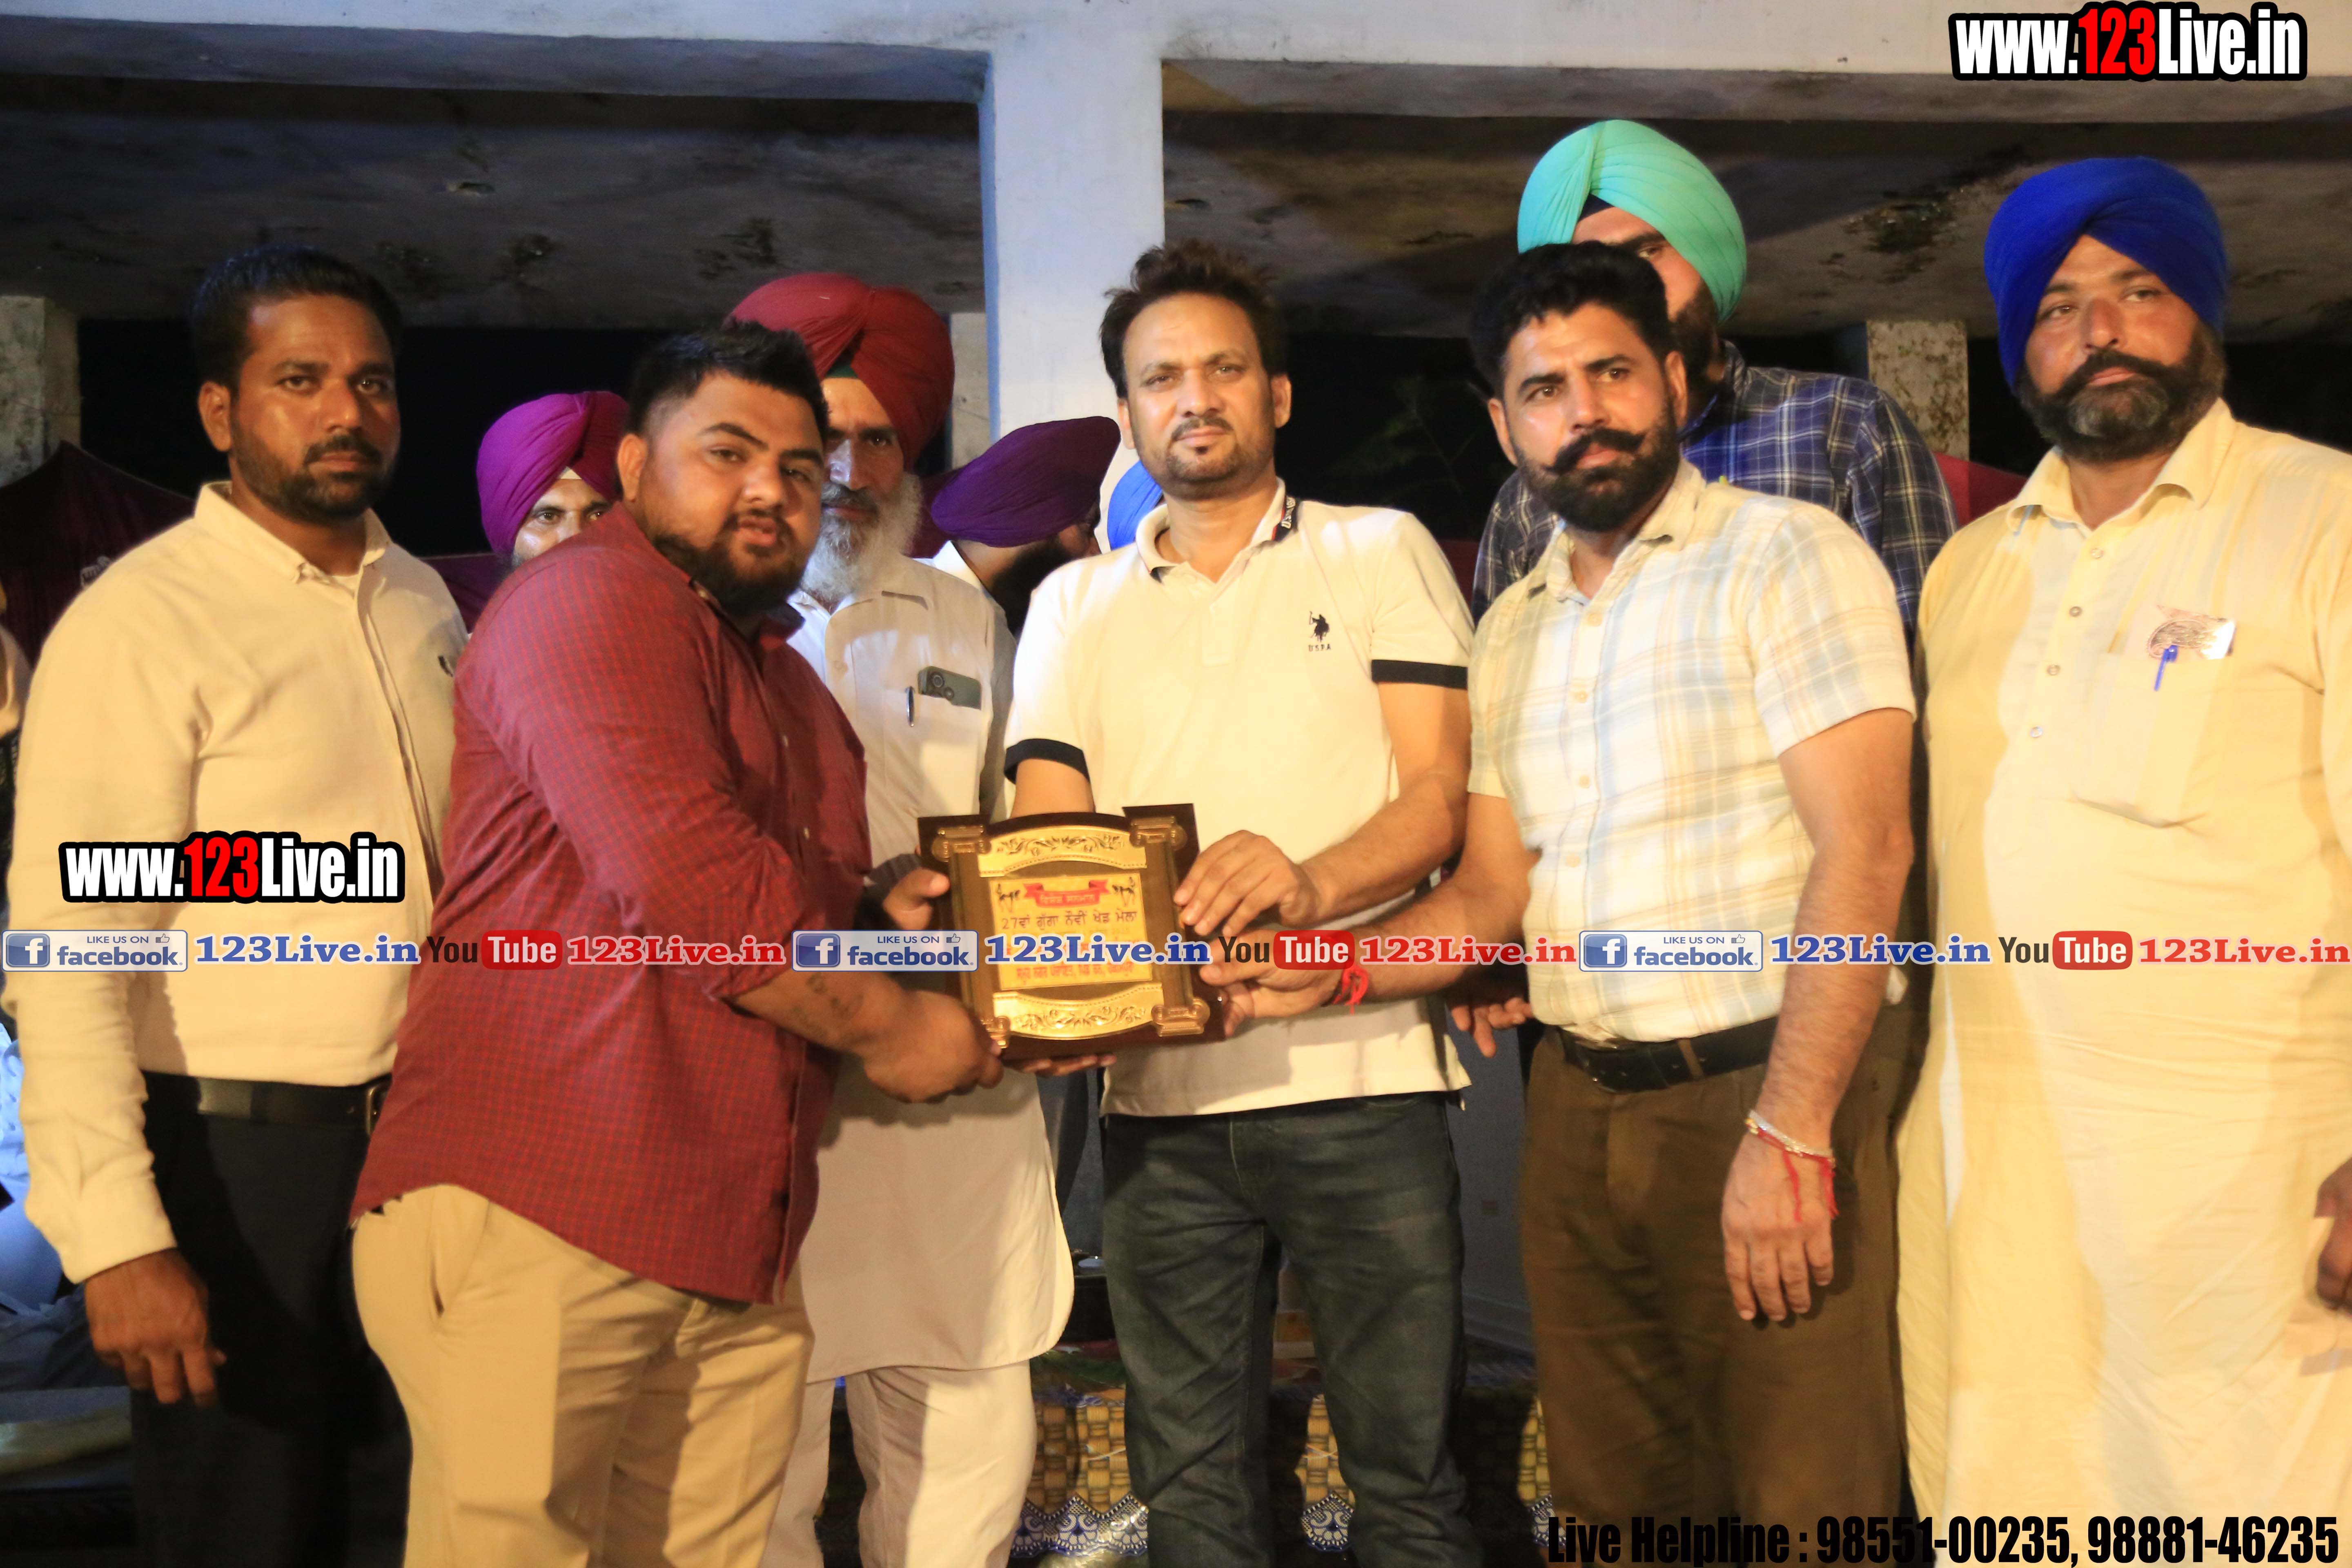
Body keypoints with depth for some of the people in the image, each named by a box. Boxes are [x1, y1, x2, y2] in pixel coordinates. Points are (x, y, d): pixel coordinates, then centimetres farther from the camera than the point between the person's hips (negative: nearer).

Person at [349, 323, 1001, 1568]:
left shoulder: (786, 683, 23)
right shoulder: (590, 599, -7)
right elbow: (689, 883, -20)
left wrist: (881, 920, 9)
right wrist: (892, 1025, -6)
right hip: (533, 1225, -8)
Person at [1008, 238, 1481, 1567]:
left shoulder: (1382, 553, 7)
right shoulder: (1076, 606, 15)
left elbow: (1439, 797, -3)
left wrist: (1311, 882, -24)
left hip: (1359, 1073, -2)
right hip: (1157, 1096, 3)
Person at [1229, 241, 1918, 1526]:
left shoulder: (1786, 556, -5)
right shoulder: (1511, 632, 14)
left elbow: (1864, 846, -15)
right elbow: (1492, 890, 11)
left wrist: (1789, 1133, -22)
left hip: (1766, 1089, -5)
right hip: (1578, 1112, 6)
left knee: (1801, 1502, -1)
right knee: (1612, 1501, 15)